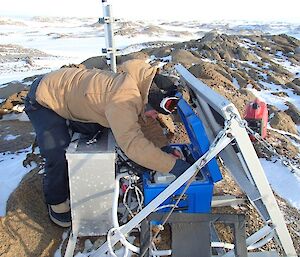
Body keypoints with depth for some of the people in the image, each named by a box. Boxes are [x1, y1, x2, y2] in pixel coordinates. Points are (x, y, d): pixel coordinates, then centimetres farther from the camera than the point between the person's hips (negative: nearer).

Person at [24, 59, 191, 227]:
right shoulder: (124, 99, -38)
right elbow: (132, 144, -48)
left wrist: (159, 150, -9)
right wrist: (174, 165, -43)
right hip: (43, 99, -8)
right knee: (59, 156, -19)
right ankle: (56, 201, 10)